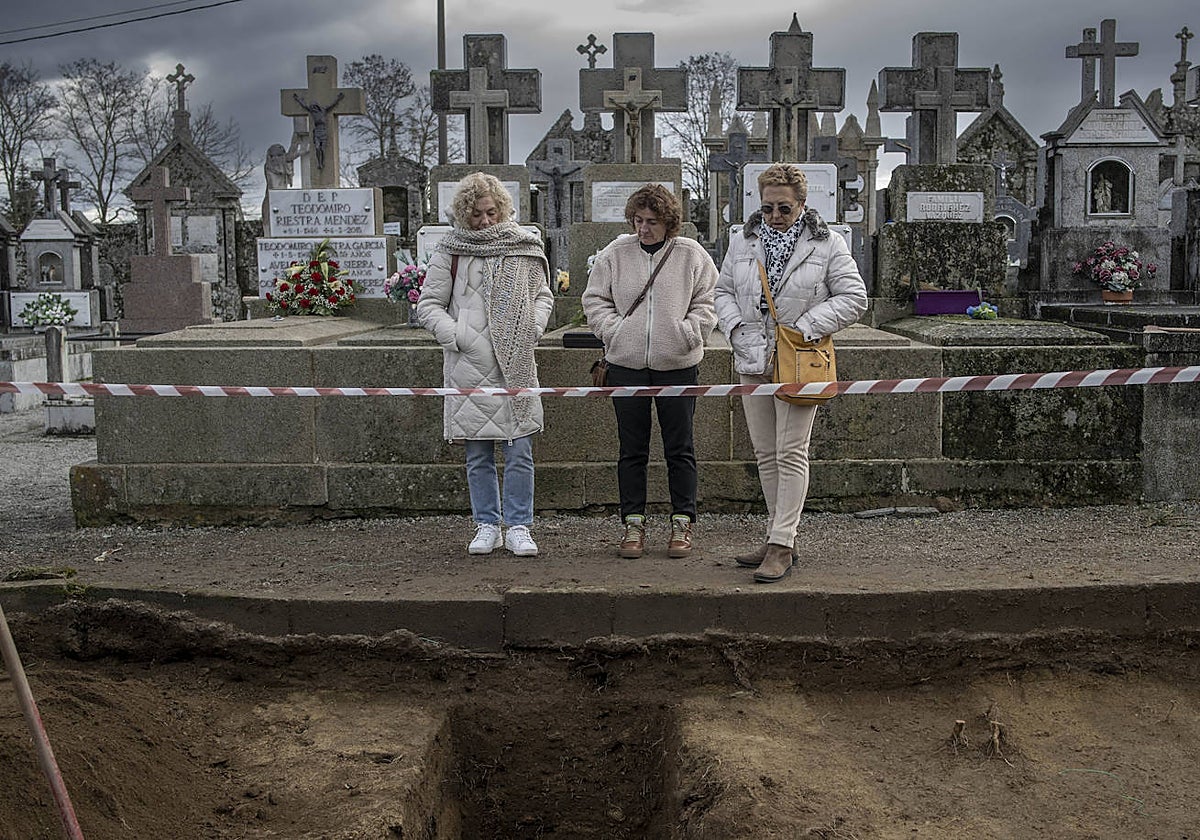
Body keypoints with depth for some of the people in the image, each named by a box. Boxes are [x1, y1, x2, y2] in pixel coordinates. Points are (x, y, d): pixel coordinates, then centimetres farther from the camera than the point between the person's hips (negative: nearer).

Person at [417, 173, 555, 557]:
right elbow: (428, 304, 7)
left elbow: (543, 295, 17)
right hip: (469, 366, 0)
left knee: (520, 450, -1)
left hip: (517, 365, 0)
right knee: (478, 455, 7)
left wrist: (531, 330, -1)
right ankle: (487, 526, 18)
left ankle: (518, 526, 9)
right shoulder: (450, 251, 4)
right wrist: (456, 336, -7)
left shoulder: (523, 246, 8)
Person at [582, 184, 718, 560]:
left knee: (679, 449, 5)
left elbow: (706, 304, 4)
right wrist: (614, 331, -5)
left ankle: (682, 523, 16)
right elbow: (594, 300, 9)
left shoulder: (692, 256, 1)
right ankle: (633, 523, 17)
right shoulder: (614, 255, 5)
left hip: (677, 365, -1)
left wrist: (685, 335, -10)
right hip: (626, 363, 1)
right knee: (631, 450, 7)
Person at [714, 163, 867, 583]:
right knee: (765, 454, 9)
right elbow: (723, 292, 16)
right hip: (753, 362, 5)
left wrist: (804, 328, -13)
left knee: (790, 454, -7)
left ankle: (781, 545, -3)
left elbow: (853, 298, -4)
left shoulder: (827, 244, -2)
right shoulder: (742, 242, 9)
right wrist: (737, 328, -4)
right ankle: (780, 537, 19)